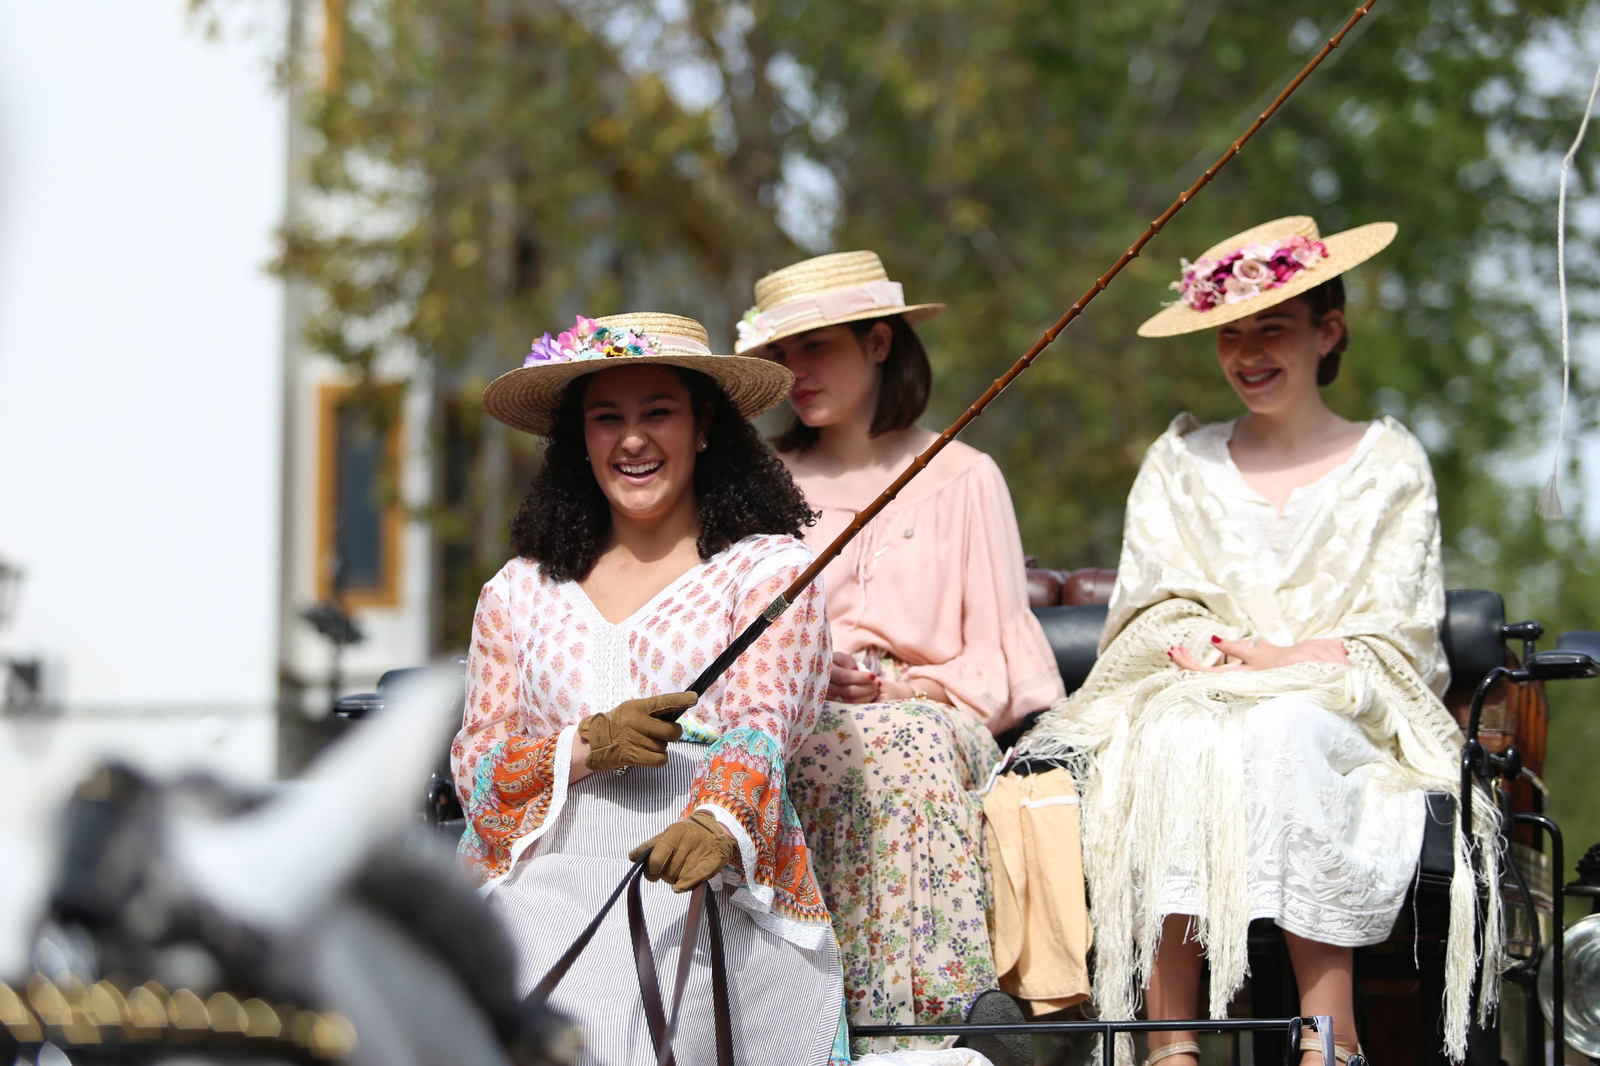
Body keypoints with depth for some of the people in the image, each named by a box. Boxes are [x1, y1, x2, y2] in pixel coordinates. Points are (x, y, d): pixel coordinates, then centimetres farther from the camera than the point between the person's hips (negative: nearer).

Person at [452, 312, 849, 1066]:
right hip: (545, 884, 2)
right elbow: (476, 764, 15)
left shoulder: (768, 567, 9)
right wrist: (585, 747, -7)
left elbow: (761, 724, -6)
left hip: (708, 891, -2)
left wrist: (717, 824, -29)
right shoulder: (518, 592, 19)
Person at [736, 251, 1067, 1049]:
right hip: (788, 719, 1)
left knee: (907, 745, -38)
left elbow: (999, 665, 8)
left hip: (924, 714, -1)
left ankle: (915, 1012, -40)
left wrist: (901, 687, -10)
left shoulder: (963, 478, 13)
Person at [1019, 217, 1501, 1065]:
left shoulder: (1389, 464, 14)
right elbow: (1154, 613, 10)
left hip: (1342, 717, -1)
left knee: (1284, 736, -38)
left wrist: (1296, 663, -13)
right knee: (1171, 741, -36)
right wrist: (1221, 655, -13)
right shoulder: (1179, 464, 21)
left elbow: (1398, 640, 6)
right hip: (1192, 700, 1)